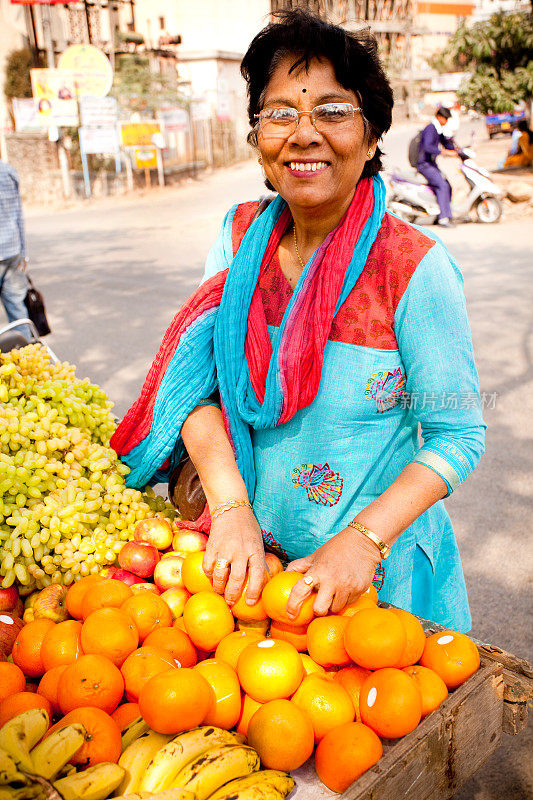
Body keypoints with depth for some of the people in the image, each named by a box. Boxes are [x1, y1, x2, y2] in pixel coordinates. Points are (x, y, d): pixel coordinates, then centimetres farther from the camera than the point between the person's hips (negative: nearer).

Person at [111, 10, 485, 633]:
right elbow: (194, 378, -9)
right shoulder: (242, 234, -6)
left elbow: (458, 435, -15)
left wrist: (364, 539, -27)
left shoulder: (412, 266, -20)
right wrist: (232, 508, -22)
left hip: (376, 567, -3)